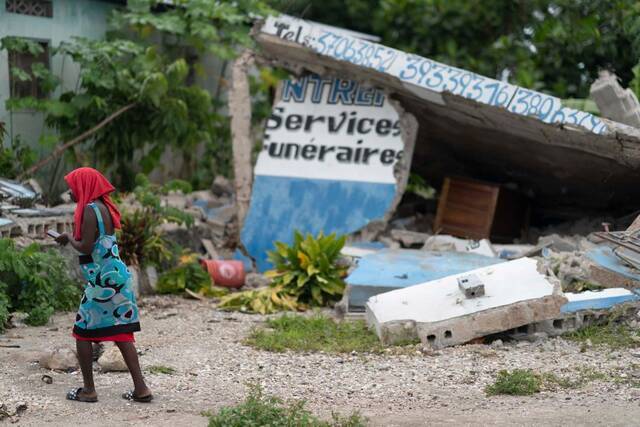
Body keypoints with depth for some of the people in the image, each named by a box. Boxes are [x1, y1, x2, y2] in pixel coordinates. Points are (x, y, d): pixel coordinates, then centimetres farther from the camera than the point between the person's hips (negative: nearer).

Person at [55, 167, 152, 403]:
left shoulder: (90, 210, -14)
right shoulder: (104, 207, 14)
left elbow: (86, 247, -19)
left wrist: (69, 239, -2)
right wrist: (73, 237, 15)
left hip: (102, 279, -9)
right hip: (116, 274, 9)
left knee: (82, 332, 4)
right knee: (121, 333, 9)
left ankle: (88, 389, 8)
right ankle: (141, 388, 6)